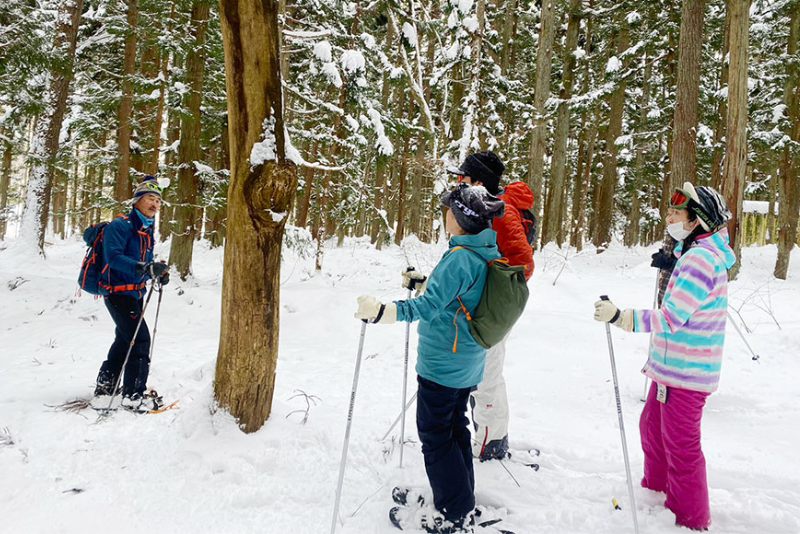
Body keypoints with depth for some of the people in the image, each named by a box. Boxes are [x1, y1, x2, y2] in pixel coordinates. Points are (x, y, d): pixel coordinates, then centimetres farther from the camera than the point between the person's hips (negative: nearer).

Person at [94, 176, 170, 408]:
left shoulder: (147, 230, 13)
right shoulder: (121, 225, -15)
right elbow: (113, 257, -28)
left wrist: (158, 272, -1)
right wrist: (145, 268, -39)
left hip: (135, 293, 10)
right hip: (118, 291, -10)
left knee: (126, 338, 20)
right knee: (140, 340, -12)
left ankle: (105, 384, 36)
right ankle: (133, 394, -5)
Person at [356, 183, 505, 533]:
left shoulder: (460, 258, -24)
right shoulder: (489, 252, 5)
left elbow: (429, 305, -32)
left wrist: (380, 311, -40)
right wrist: (425, 280, 30)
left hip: (442, 363, -10)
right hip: (469, 362, 10)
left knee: (434, 434, 4)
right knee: (455, 426, 22)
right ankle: (463, 501, 36)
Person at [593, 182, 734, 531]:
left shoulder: (701, 259, -22)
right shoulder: (697, 253, 11)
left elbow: (671, 318, -28)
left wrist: (619, 317, -34)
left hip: (684, 373, -11)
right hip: (672, 367, 11)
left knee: (681, 445, 3)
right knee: (652, 427, 23)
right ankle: (656, 492, 42)